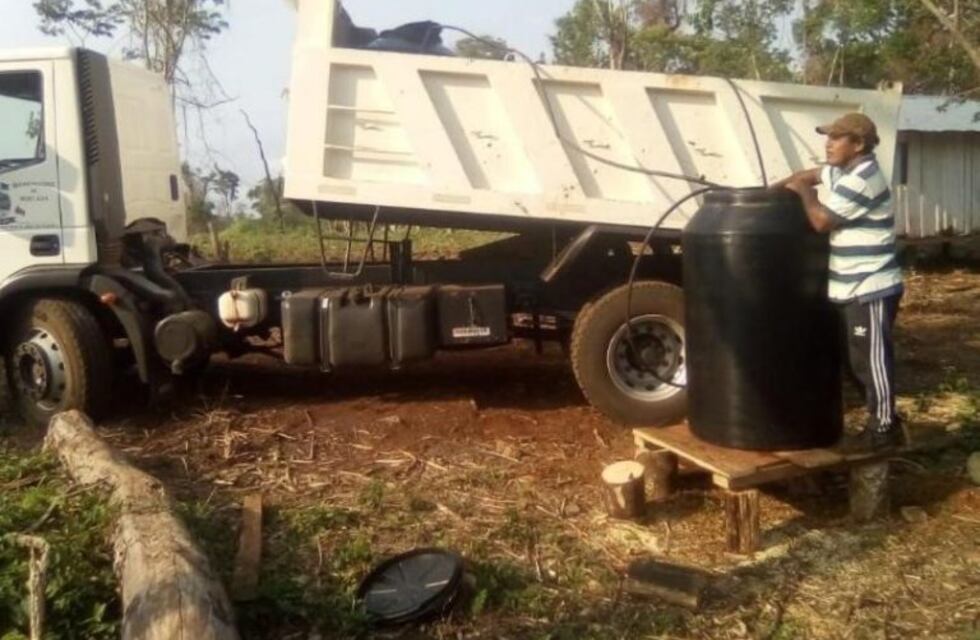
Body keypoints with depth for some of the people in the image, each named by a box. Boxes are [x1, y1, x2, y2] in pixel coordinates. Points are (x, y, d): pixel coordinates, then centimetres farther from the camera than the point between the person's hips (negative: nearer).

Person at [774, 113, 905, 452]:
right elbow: (811, 174, 27)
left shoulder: (863, 180, -19)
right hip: (857, 288, 10)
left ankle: (883, 429, 8)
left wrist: (803, 191, -3)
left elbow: (821, 220, -20)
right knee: (863, 360, 16)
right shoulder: (845, 172, 12)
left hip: (872, 289, -10)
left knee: (872, 360, -2)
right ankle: (884, 422, 26)